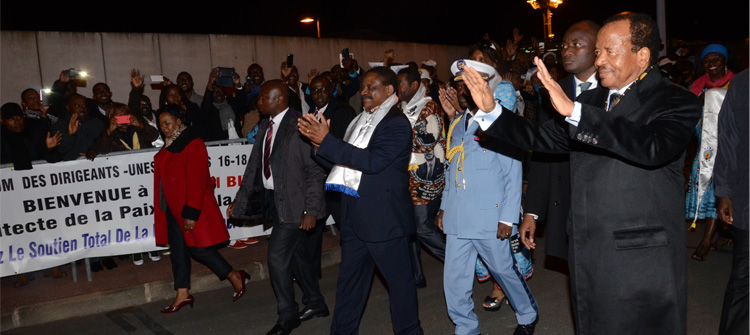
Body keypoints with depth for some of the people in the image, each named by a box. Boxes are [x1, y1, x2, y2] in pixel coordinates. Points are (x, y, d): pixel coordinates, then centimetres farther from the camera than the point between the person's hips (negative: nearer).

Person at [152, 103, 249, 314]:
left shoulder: (192, 144, -15)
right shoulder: (170, 145, 13)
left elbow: (195, 180, -20)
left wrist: (191, 213, -23)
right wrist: (164, 207, 15)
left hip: (189, 208, -9)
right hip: (172, 207, 9)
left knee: (197, 248, -5)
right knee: (178, 249, 10)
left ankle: (235, 277, 10)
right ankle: (182, 294, 18)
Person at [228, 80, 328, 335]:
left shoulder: (300, 126, -15)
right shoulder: (265, 127, 9)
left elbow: (315, 171, -16)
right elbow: (254, 167, 14)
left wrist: (311, 210, -19)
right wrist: (240, 200, 12)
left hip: (293, 203, -8)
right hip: (273, 200, 8)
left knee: (277, 255, -8)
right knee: (297, 255, 17)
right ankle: (315, 304, 33)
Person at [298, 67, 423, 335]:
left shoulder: (397, 123, -11)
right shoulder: (360, 120, 13)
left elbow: (373, 161, -23)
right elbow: (343, 161, 13)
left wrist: (327, 141, -23)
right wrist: (319, 141, -5)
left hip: (383, 216, -8)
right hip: (355, 216, 8)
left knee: (398, 278, 6)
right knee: (349, 278, 15)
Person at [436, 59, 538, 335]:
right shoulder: (456, 124, 12)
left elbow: (513, 175, -8)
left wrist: (507, 219, -11)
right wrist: (444, 206, 13)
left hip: (489, 218, -5)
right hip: (457, 219, 5)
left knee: (505, 271, 11)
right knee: (454, 281, 6)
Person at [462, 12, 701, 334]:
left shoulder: (676, 102, -7)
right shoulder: (590, 101, 13)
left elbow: (653, 148, -27)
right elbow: (543, 138, 14)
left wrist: (574, 111, -32)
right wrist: (491, 110, 1)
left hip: (642, 261, -6)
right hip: (587, 256, 6)